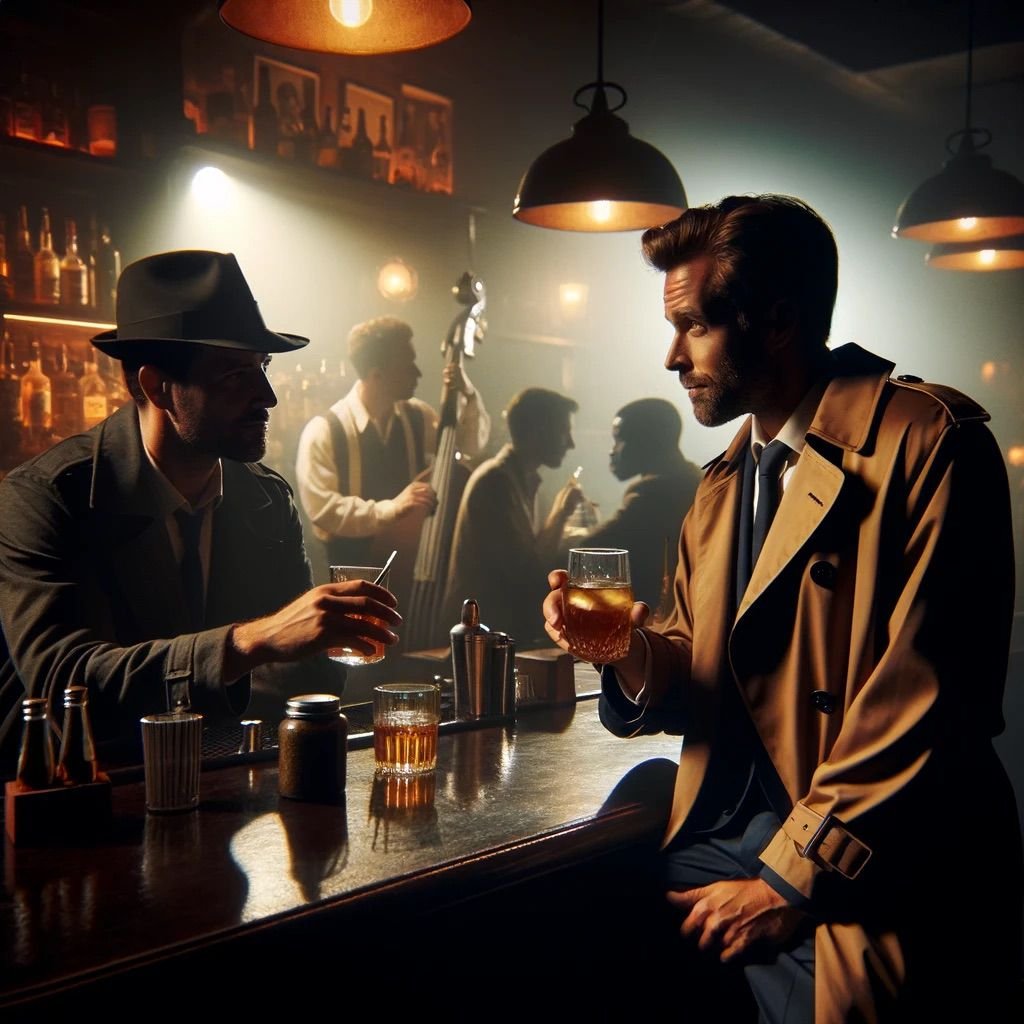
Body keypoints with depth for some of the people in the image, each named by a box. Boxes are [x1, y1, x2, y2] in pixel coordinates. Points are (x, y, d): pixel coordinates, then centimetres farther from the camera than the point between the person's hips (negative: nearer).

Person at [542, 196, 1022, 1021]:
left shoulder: (927, 444, -12)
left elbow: (923, 704, -17)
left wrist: (791, 880, -14)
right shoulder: (724, 481, 14)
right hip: (717, 845, 6)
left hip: (854, 888, -6)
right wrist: (629, 650, -4)